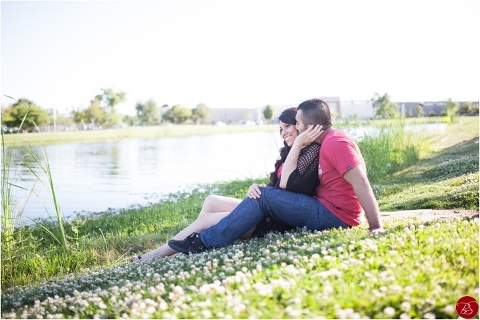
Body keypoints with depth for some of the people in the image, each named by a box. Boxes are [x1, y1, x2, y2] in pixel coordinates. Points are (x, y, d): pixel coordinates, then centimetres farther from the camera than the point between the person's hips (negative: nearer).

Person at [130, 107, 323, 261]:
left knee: (205, 220, -8)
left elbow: (286, 183, -25)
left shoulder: (312, 151, -12)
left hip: (278, 220, -10)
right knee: (211, 201, 6)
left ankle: (158, 255, 2)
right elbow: (274, 187, 8)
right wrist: (256, 188, -14)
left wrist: (298, 142, -21)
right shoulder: (289, 152, 16)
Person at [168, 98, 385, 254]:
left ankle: (206, 242, -8)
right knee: (266, 194, 19)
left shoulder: (336, 143, -18)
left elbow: (361, 182, -26)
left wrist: (376, 227, -29)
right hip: (329, 210, 11)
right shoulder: (328, 141, 14)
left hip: (334, 216, -11)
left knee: (264, 197, -13)